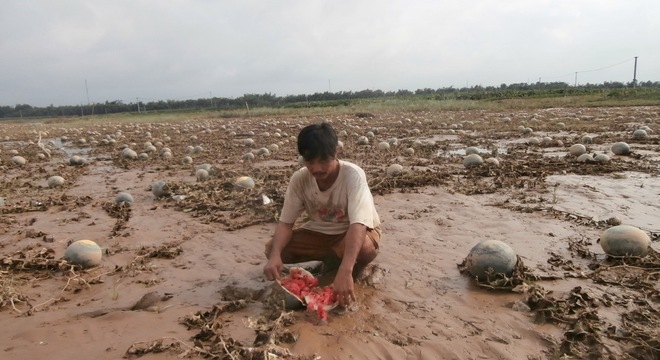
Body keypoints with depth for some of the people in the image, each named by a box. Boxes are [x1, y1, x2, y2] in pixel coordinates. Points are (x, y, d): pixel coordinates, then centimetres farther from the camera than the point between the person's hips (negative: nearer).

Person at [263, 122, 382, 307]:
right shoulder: (299, 179, -18)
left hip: (354, 231, -4)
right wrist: (275, 255, -36)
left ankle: (339, 265, -2)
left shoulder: (353, 175, -31)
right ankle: (331, 260, 4)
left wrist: (345, 271, -55)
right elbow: (285, 222, -15)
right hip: (320, 231, 4)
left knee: (365, 249, -40)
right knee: (272, 248, -16)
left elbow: (358, 224, -42)